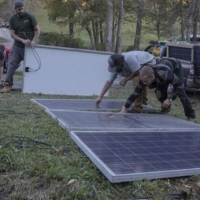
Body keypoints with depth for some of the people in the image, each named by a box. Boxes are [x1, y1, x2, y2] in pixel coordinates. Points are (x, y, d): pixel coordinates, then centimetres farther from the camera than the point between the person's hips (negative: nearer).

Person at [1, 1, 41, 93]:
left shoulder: (29, 17, -4)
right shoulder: (13, 19, 4)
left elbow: (38, 30, -4)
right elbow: (12, 34, -3)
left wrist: (33, 41, -19)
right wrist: (23, 40, -20)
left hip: (28, 47, -2)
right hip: (17, 46, 2)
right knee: (11, 64, -8)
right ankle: (7, 85, -9)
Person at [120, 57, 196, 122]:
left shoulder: (164, 74, -47)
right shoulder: (144, 78, -32)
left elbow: (180, 85, -35)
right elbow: (135, 93, -23)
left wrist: (170, 99, -39)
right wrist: (125, 107, -23)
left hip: (175, 65, -4)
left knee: (181, 92, -13)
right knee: (160, 91, -8)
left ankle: (191, 116, 0)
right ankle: (166, 107, 21)